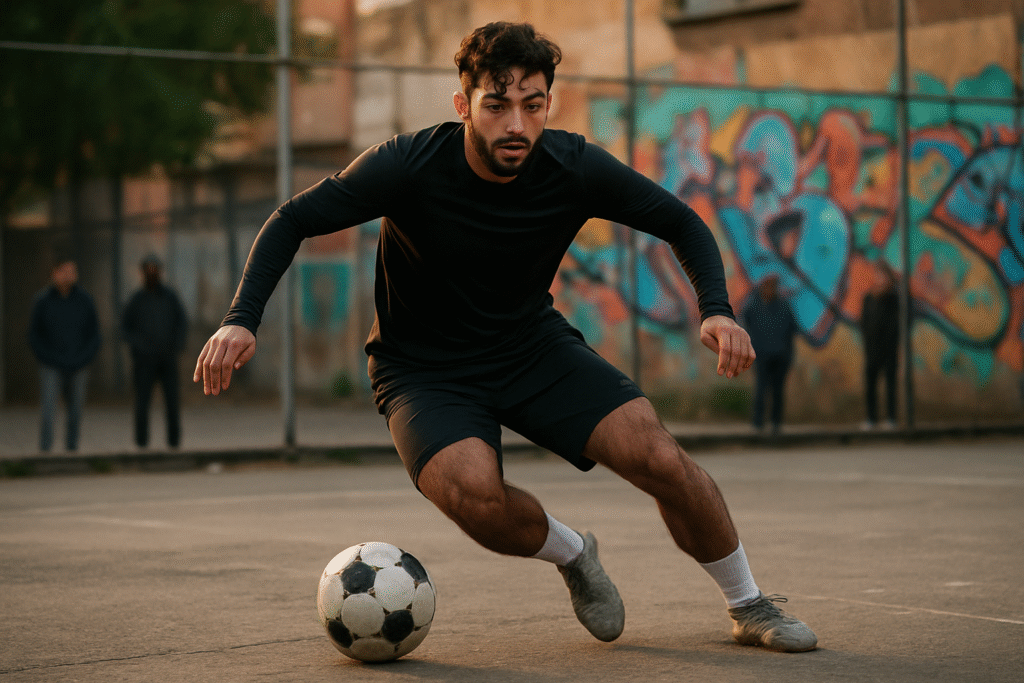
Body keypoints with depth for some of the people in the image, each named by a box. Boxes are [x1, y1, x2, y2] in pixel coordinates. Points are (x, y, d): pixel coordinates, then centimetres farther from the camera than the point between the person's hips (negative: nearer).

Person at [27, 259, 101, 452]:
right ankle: (45, 451, -15)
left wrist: (82, 361, -8)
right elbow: (34, 336, -1)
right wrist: (50, 361, -10)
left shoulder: (84, 300, -1)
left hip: (78, 368, 2)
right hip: (51, 369, -2)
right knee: (47, 412, -13)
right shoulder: (42, 300, -6)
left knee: (75, 412, 6)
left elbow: (94, 335, 4)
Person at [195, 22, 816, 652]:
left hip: (533, 342, 2)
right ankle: (573, 555, 3)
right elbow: (293, 222, -12)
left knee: (661, 458, -17)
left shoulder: (575, 168, -14)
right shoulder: (409, 165, -22)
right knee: (473, 494, -33)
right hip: (424, 370, -2)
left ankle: (750, 607, 9)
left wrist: (717, 310, -18)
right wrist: (241, 321, -25)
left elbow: (681, 223, -1)